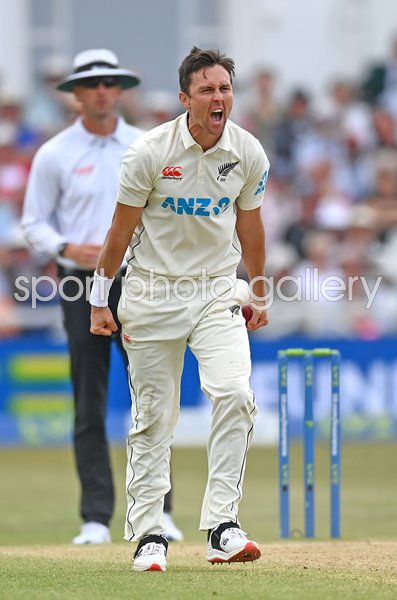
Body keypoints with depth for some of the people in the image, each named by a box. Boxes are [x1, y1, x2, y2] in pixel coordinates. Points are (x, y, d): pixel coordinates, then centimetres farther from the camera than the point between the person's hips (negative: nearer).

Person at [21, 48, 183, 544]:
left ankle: (156, 513, 4)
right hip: (82, 284, -1)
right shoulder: (55, 154, 1)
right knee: (89, 406, -1)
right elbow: (34, 223, 4)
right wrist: (66, 248, -14)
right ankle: (96, 518, 1)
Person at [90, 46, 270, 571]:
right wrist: (100, 301, 0)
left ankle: (221, 524, -17)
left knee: (235, 394, -19)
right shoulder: (150, 152, -13)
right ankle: (148, 534, 13)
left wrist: (259, 296, 19)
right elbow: (122, 228, -3)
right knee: (153, 416, 3)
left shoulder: (249, 154, -3)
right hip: (153, 292, -2)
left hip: (218, 291, 2)